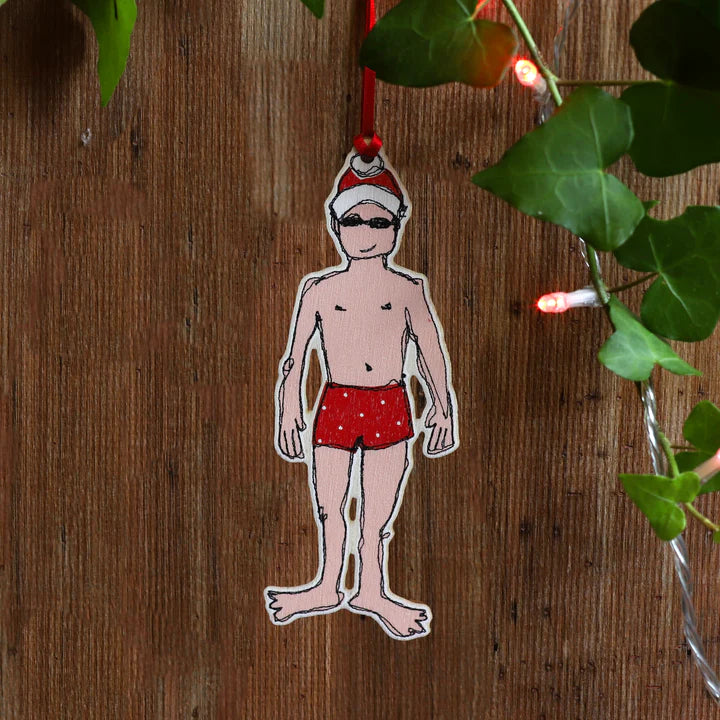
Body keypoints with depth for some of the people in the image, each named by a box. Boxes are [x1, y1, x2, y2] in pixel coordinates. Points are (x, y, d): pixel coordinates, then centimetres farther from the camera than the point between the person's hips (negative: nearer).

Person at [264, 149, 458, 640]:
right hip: (336, 406, 1)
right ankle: (328, 588, 29)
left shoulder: (408, 289, 3)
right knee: (328, 507, 10)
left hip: (391, 407, 0)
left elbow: (431, 351, 9)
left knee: (380, 509, 8)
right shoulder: (318, 289, 3)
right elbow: (296, 355, 7)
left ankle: (372, 590, 26)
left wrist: (442, 407, 9)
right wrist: (289, 412, 6)